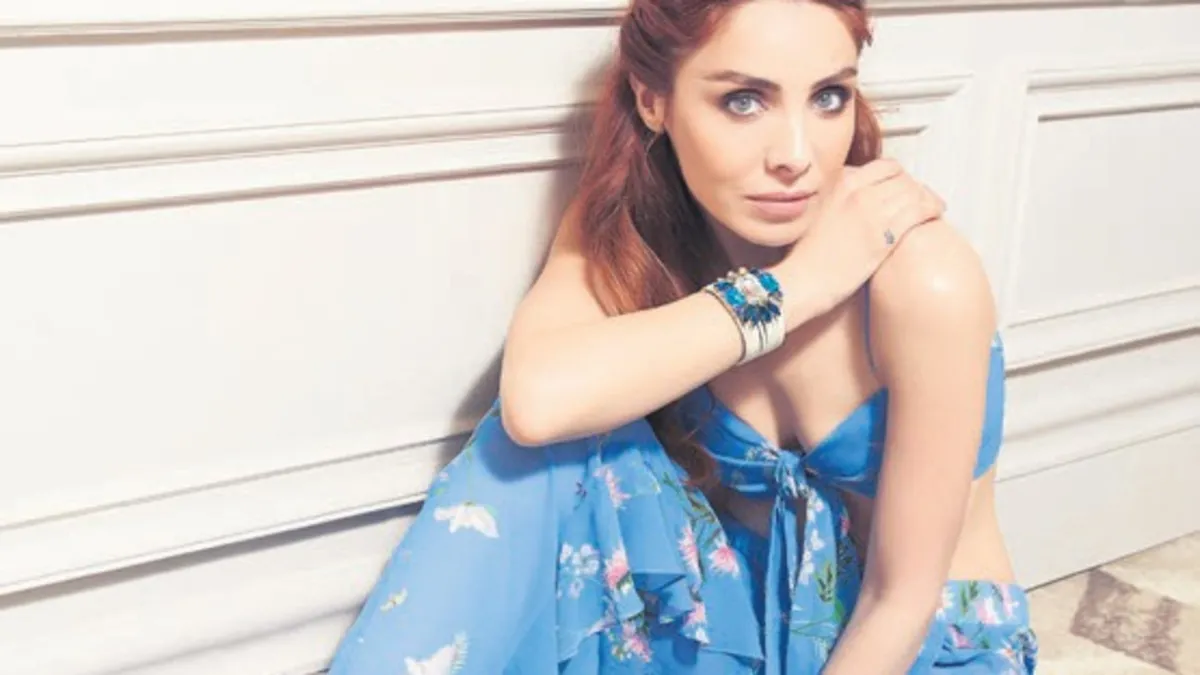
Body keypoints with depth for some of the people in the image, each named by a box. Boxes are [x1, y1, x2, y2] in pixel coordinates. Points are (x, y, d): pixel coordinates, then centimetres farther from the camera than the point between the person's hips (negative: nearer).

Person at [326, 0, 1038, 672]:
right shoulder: (627, 225, -14)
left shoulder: (919, 279, -27)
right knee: (534, 456, -21)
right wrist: (792, 285, -32)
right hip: (755, 605, 3)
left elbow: (903, 598, -19)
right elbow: (537, 401, -34)